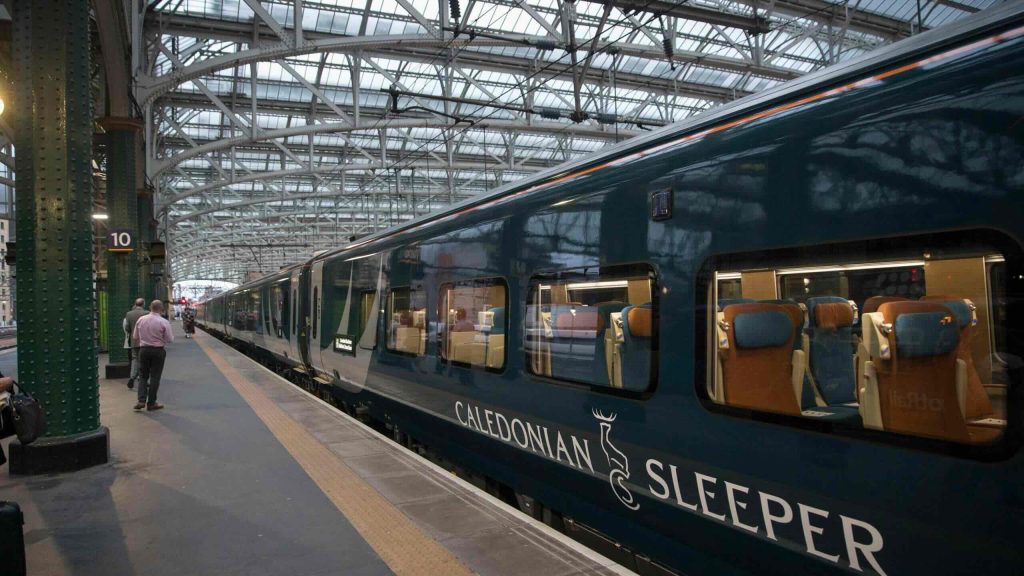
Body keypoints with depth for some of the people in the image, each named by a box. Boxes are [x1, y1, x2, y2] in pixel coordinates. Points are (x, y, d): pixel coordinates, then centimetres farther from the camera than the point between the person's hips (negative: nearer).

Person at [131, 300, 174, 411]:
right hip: (158, 351, -3)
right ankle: (151, 403, 9)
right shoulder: (164, 322, -12)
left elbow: (135, 336, 9)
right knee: (155, 377, 5)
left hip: (143, 349, 3)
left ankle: (141, 401, 1)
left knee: (143, 376, 13)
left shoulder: (141, 320, -1)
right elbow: (170, 339, -9)